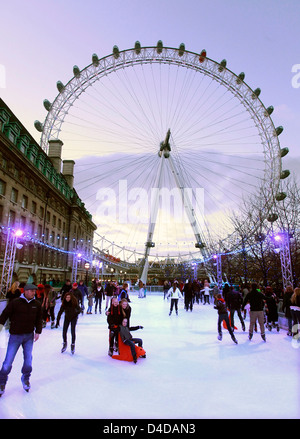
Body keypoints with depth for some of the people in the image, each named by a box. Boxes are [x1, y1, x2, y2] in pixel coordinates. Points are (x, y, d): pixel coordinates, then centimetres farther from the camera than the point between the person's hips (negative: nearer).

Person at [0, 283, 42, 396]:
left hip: (29, 336, 3)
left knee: (28, 359, 9)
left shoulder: (37, 304, -1)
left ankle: (25, 378, 34)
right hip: (15, 336, -3)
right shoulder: (15, 303, -13)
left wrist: (38, 332, 6)